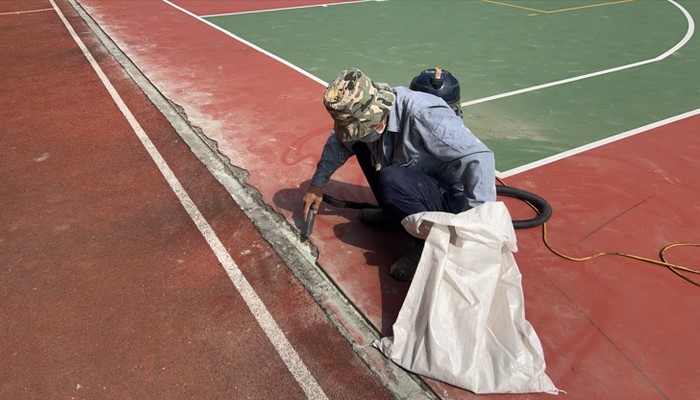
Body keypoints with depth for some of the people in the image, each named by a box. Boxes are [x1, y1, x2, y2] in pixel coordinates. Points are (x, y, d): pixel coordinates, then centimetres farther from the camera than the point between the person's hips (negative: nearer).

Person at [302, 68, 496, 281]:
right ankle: (392, 213, 16)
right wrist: (317, 184, 10)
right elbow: (338, 142, 9)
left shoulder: (423, 115, -33)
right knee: (361, 145, 5)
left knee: (390, 180, -33)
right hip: (420, 180, 8)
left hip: (452, 201, -8)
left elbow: (479, 158, -34)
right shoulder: (364, 113, -9)